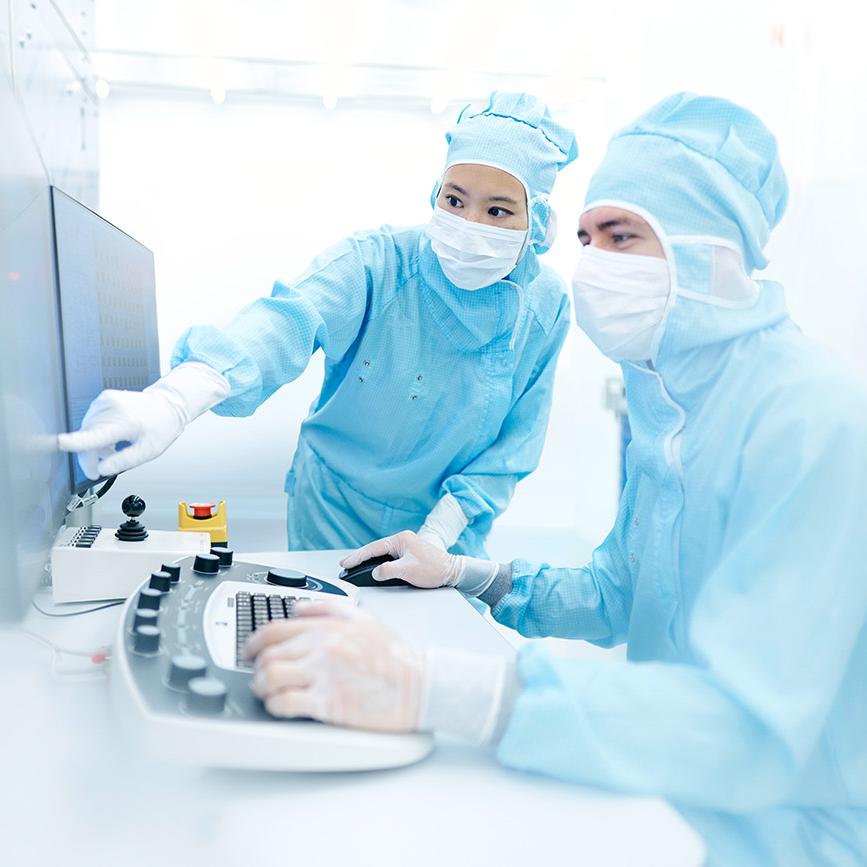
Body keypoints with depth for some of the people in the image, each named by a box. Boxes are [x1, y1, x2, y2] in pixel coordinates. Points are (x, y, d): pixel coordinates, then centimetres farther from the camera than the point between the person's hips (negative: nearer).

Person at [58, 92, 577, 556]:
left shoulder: (545, 307, -10)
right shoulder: (376, 264, -21)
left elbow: (516, 440, -7)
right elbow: (289, 323, -39)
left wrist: (438, 535, -15)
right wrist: (175, 402, -57)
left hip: (449, 532, 2)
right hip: (334, 519, -1)